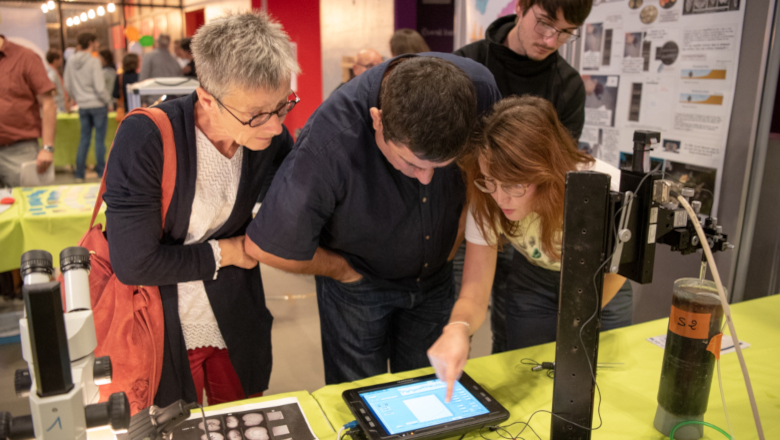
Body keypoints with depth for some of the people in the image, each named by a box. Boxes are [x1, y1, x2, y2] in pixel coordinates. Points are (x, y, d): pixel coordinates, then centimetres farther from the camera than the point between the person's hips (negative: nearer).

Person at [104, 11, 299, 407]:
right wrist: (224, 252, -15)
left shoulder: (275, 138, -12)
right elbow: (134, 264, -25)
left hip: (237, 325, 4)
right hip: (159, 331, -3)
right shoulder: (145, 139, -26)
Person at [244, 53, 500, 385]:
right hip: (359, 286, -3)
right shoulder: (331, 140, -37)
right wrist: (345, 271, -11)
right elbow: (266, 246, -25)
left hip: (436, 276, 4)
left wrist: (458, 235, 0)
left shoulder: (479, 87, -23)